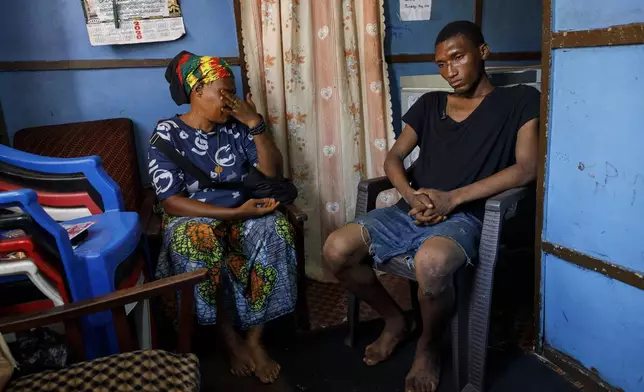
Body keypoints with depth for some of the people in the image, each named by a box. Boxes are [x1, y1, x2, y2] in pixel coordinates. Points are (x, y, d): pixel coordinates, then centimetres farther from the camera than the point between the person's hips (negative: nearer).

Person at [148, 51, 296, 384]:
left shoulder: (235, 127, 4)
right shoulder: (167, 135, -7)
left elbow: (272, 172, 0)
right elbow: (172, 203, -15)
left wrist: (255, 123, -10)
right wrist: (236, 212, -23)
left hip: (244, 214, 3)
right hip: (194, 220, -3)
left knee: (275, 230, -28)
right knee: (197, 239, -37)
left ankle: (255, 338, -19)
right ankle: (229, 337, -17)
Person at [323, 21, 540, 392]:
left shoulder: (520, 100, 5)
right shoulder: (430, 104, 17)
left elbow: (526, 168, -7)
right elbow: (394, 157, 15)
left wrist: (452, 198, -15)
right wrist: (411, 195, -8)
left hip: (463, 216, -4)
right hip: (412, 211, 5)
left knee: (430, 262, -39)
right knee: (336, 250, -18)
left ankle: (429, 346, -3)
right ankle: (395, 320, 10)